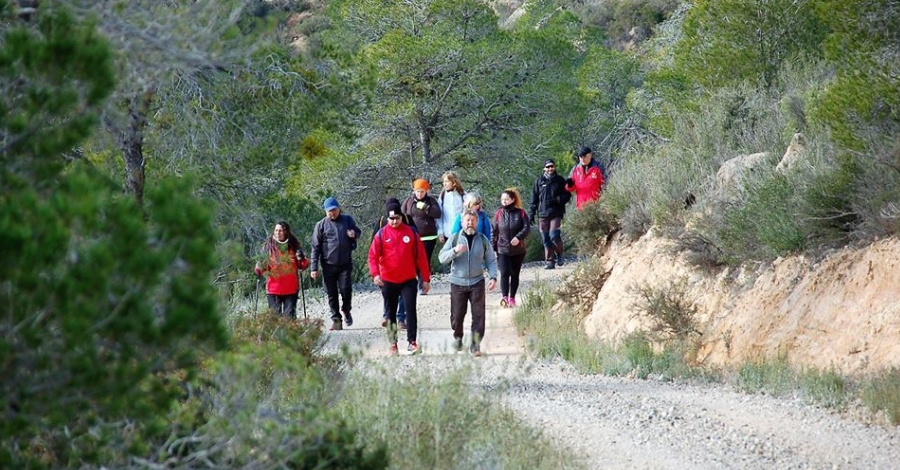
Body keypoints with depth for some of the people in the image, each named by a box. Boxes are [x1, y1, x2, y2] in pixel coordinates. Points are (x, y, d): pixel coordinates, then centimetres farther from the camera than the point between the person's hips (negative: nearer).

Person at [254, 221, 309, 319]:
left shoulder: (294, 245, 4)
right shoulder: (268, 246, 2)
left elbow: (303, 266, 10)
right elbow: (261, 268, 7)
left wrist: (301, 259, -11)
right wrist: (259, 269, -15)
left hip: (291, 289, 0)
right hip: (273, 288, 0)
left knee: (290, 316, 3)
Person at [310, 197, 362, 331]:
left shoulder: (347, 220, 6)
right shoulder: (321, 225, 2)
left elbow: (358, 232, 19)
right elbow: (315, 247, 2)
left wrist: (354, 234, -8)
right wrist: (314, 268, -3)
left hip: (345, 264, 0)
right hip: (329, 265, 0)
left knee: (346, 289, -8)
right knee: (331, 294, 2)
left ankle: (346, 311, 19)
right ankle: (336, 319, 11)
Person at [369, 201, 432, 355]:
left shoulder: (411, 233, 1)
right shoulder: (381, 234, -1)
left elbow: (421, 257, 4)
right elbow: (373, 255, -5)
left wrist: (425, 279, 3)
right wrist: (375, 273, -22)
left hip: (408, 280, -1)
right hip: (388, 281, 1)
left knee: (411, 309, -13)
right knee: (391, 313, 9)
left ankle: (412, 342, -12)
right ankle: (393, 344, 17)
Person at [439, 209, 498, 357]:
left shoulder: (483, 240, 5)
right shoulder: (454, 238, 1)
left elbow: (491, 260, 9)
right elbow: (442, 257, -5)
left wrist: (493, 277, -5)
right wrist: (455, 250, -23)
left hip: (477, 282, 1)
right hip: (457, 282, -1)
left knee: (478, 315, -7)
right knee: (457, 314, 2)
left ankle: (475, 344, -3)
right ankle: (457, 337, 30)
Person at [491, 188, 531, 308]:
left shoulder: (520, 213, -3)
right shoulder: (499, 214, 1)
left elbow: (527, 227, -7)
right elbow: (493, 232, 5)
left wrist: (518, 237, -23)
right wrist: (492, 248, 2)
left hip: (518, 250, 0)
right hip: (502, 250, 0)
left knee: (515, 274, 9)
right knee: (504, 273, -13)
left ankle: (512, 298, 19)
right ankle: (505, 297, -20)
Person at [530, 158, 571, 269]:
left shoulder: (559, 180, 5)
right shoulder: (539, 181, 10)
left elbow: (567, 195, 5)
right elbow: (534, 198, 12)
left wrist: (556, 200, -11)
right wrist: (532, 212, 6)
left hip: (556, 213, -2)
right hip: (543, 214, 2)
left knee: (554, 235, -14)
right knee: (546, 238, 1)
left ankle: (559, 254, 11)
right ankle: (550, 261, 7)